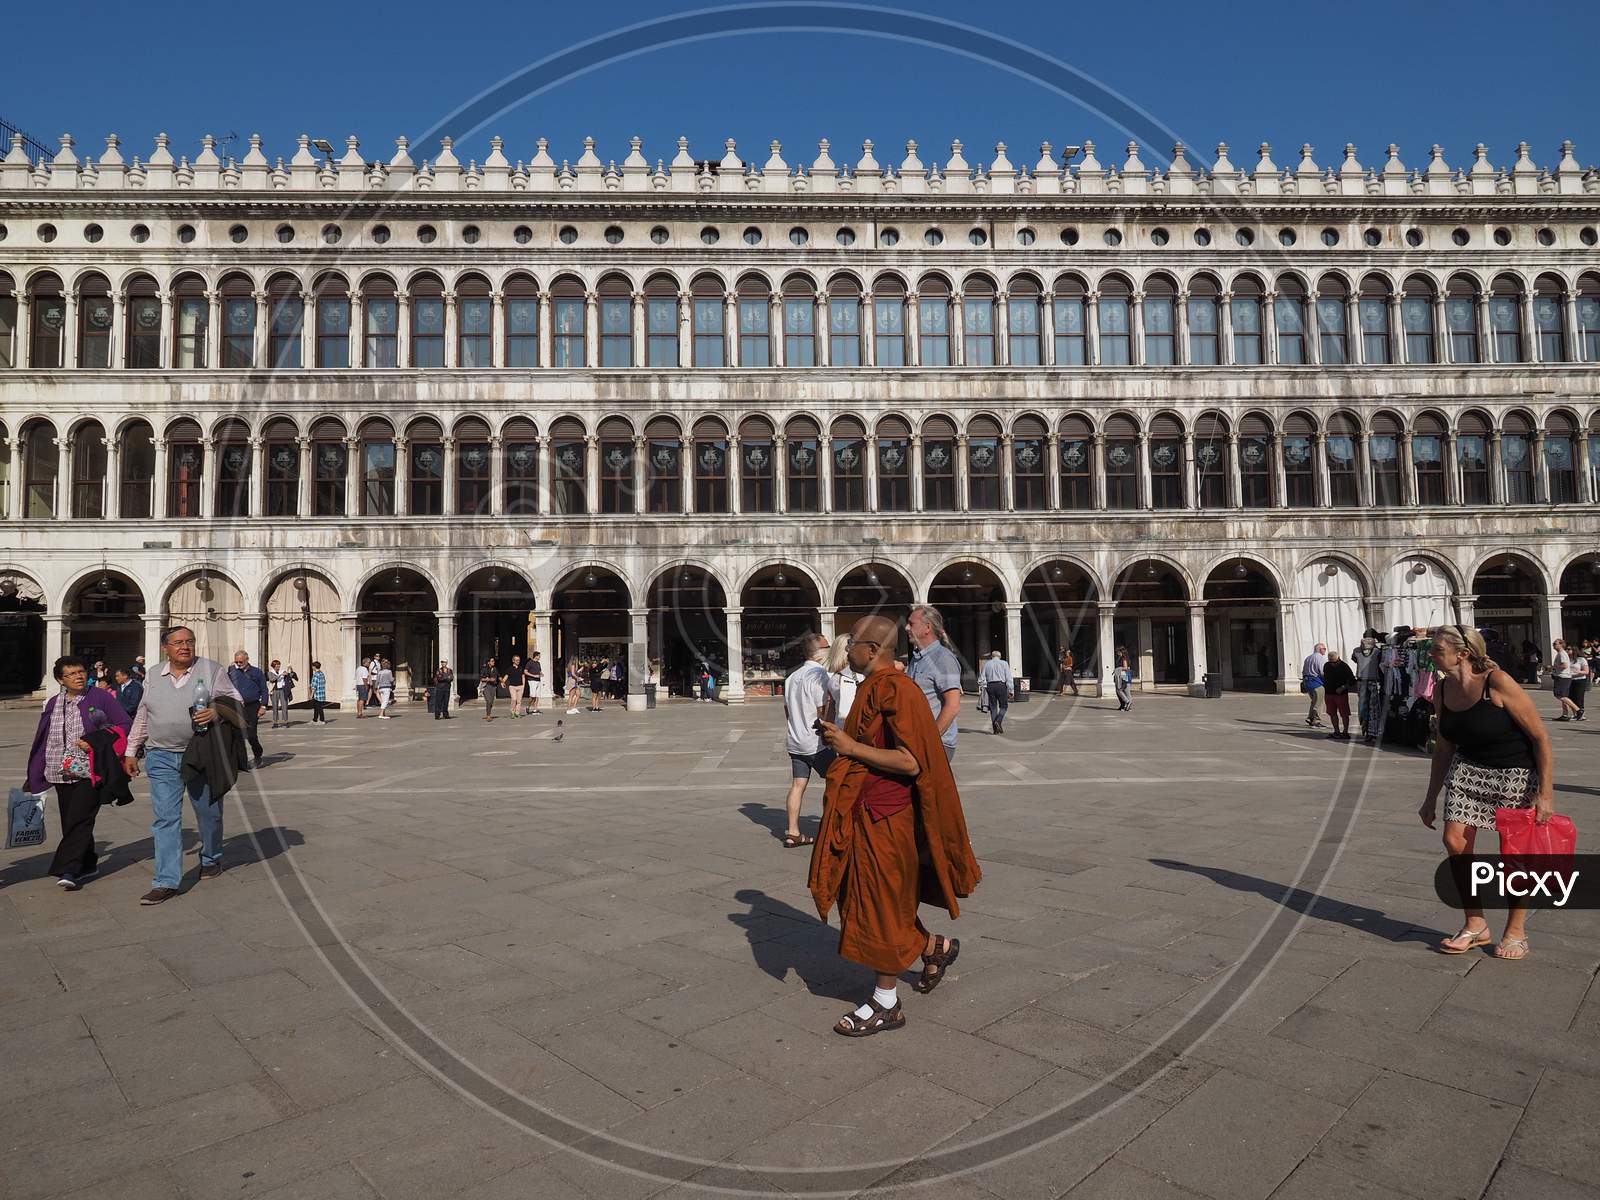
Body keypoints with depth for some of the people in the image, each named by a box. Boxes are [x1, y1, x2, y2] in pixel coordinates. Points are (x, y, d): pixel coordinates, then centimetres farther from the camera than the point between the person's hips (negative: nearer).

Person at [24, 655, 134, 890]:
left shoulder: (101, 697, 0)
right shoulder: (52, 704, 13)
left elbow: (126, 724, -1)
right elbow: (42, 741, 16)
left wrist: (95, 741, -12)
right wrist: (34, 778, 13)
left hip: (90, 773, -5)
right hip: (62, 774, 5)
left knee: (79, 820, -11)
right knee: (70, 823, 10)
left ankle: (67, 870, -10)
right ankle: (88, 865, 23)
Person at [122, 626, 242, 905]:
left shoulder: (211, 670, -2)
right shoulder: (154, 677, 9)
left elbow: (236, 702, -1)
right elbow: (142, 717, 16)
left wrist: (217, 712, -21)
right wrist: (131, 752, 15)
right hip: (162, 758, 2)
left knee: (208, 812, 12)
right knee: (165, 819, -3)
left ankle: (211, 859, 37)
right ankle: (167, 882, -2)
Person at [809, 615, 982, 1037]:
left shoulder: (895, 690, -21)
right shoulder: (874, 687, 9)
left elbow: (911, 762, -27)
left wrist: (852, 747, -23)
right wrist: (841, 738, 8)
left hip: (882, 819, -10)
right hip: (867, 812, 10)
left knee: (878, 907, 3)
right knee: (875, 901, 20)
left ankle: (886, 1005, 18)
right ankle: (935, 946, 38)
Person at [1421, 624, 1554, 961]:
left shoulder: (1498, 683, -22)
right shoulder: (1445, 689, -1)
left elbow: (1541, 737, -17)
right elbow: (1444, 748, 9)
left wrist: (1545, 794, -20)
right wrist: (1431, 798, 12)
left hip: (1517, 772, -6)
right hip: (1468, 769, 6)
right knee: (1454, 842, -4)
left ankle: (1516, 931, 24)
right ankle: (1475, 926, 13)